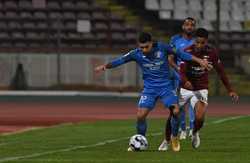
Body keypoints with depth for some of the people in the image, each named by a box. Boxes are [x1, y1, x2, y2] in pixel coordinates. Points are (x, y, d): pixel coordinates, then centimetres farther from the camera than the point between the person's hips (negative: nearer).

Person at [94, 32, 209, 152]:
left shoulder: (162, 48, -12)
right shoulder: (136, 54, -10)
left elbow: (181, 54, -3)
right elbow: (120, 60, -13)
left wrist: (198, 61, -3)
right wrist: (105, 66, -29)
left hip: (166, 86, -1)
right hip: (149, 88, 1)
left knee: (176, 111, -17)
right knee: (140, 115, -13)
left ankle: (174, 137, 9)